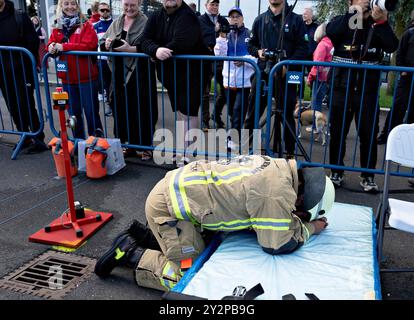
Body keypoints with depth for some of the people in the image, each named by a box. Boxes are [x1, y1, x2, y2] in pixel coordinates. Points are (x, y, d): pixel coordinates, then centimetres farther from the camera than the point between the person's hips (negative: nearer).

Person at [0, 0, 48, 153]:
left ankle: (39, 139, 4)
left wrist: (28, 63, -14)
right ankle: (25, 138, 21)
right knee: (13, 107, 9)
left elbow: (33, 41, -7)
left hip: (21, 70, -5)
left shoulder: (19, 16, -3)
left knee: (26, 105, -5)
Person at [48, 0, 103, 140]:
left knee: (91, 112, 0)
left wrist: (64, 47, -19)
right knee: (74, 113, 14)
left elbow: (89, 45, -17)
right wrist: (52, 48, -15)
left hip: (86, 77, -4)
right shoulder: (57, 28, 11)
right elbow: (51, 46, 9)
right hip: (67, 78, 5)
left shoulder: (86, 25, -2)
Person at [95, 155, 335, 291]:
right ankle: (131, 254, 6)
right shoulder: (278, 191, -22)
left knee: (200, 248, 16)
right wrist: (310, 228, 2)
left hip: (176, 188, 9)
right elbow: (278, 245, -14)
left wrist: (294, 218, 6)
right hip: (167, 205, -9)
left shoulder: (277, 166, 4)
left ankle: (143, 236, 23)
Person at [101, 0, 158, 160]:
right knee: (122, 109, 9)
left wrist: (130, 48, -22)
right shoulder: (116, 23, 14)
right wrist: (106, 44, -7)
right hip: (119, 74, 6)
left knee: (141, 110, -1)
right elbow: (102, 43, 15)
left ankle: (146, 147, 13)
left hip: (140, 74, -5)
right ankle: (130, 145, 23)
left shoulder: (146, 22, -5)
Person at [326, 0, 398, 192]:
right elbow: (330, 32, -18)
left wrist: (382, 22, -22)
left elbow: (392, 47, -10)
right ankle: (336, 173, 20)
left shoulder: (378, 26, 6)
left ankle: (367, 176, 16)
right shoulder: (342, 22, 4)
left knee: (369, 134, 3)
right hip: (342, 89, 0)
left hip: (368, 91, 1)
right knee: (338, 132, 6)